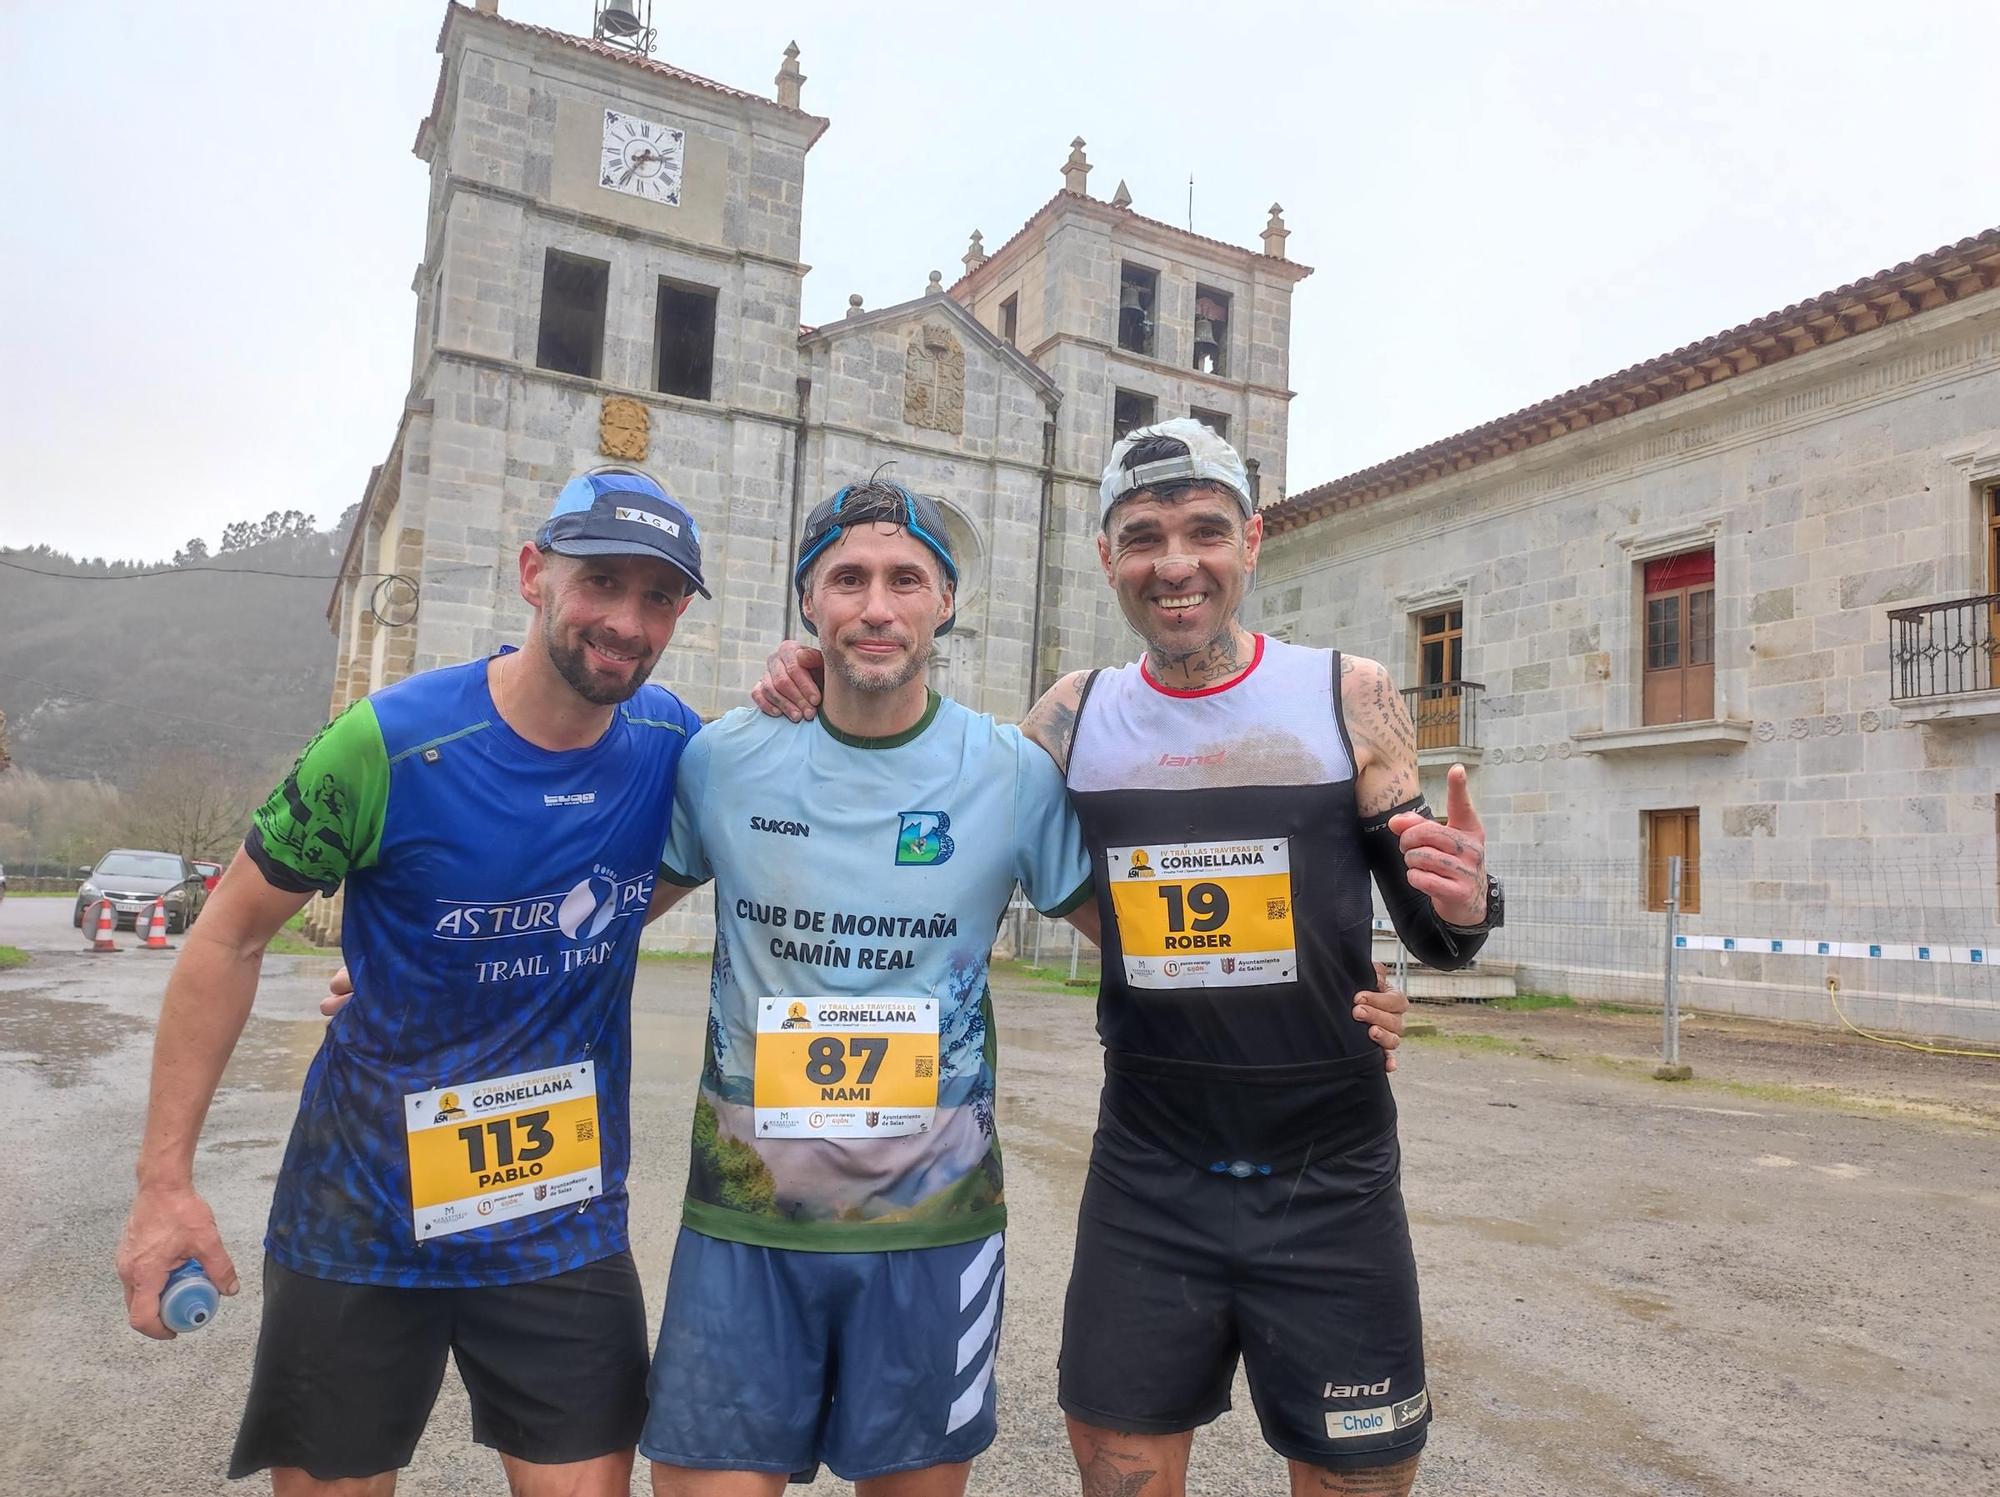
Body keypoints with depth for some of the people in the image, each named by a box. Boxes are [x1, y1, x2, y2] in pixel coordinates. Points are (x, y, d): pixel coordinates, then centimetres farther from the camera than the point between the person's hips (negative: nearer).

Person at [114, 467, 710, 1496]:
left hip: (565, 1224, 2)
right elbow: (229, 939, -7)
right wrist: (164, 1178, -8)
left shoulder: (669, 740, -7)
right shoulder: (389, 744, -18)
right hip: (363, 1216, -2)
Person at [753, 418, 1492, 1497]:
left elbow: (1432, 936, 1)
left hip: (1329, 1184, -1)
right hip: (1144, 1180, 2)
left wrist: (1461, 908, -24)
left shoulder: (1349, 698, -6)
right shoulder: (1073, 715, 0)